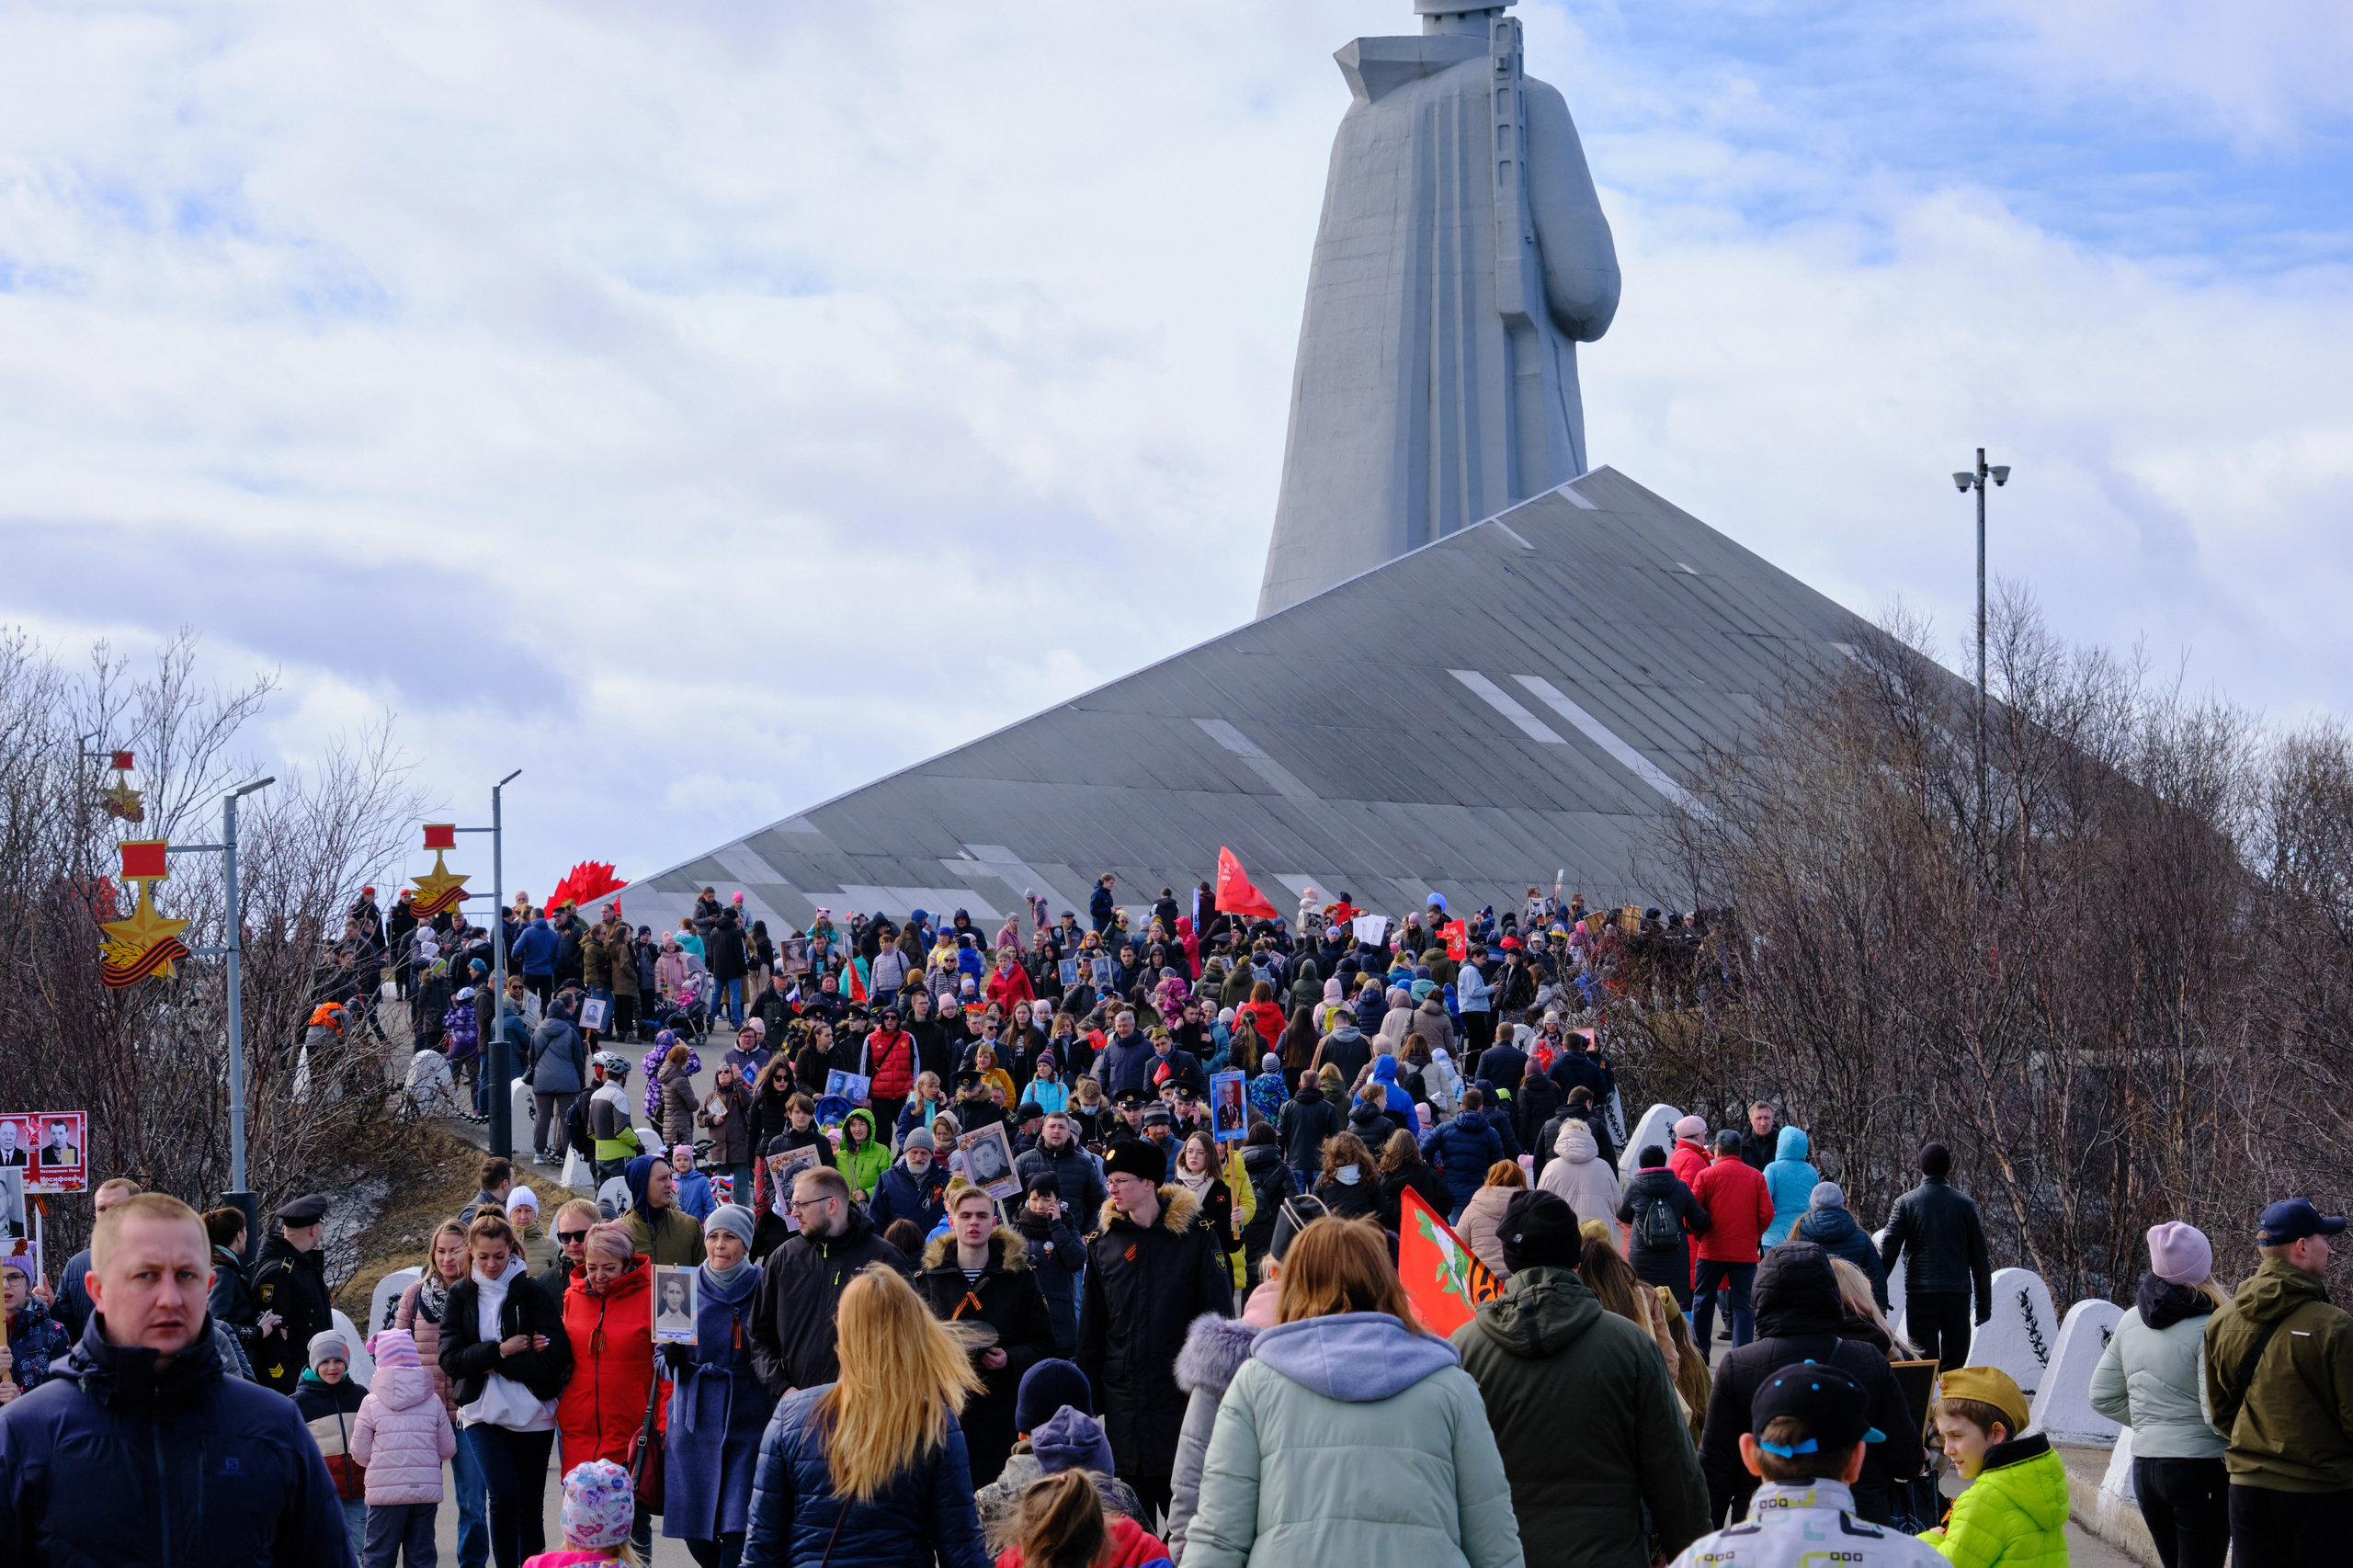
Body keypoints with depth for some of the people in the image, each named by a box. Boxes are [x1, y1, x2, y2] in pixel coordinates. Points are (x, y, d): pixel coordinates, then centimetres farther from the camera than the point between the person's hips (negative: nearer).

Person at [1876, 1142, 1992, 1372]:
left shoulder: (1906, 1203, 0)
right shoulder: (1965, 1205, 5)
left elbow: (1888, 1252, -3)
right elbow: (1980, 1259, 7)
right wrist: (1984, 1304, 13)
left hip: (1919, 1294, -1)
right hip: (1957, 1294, 1)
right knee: (1955, 1365, 9)